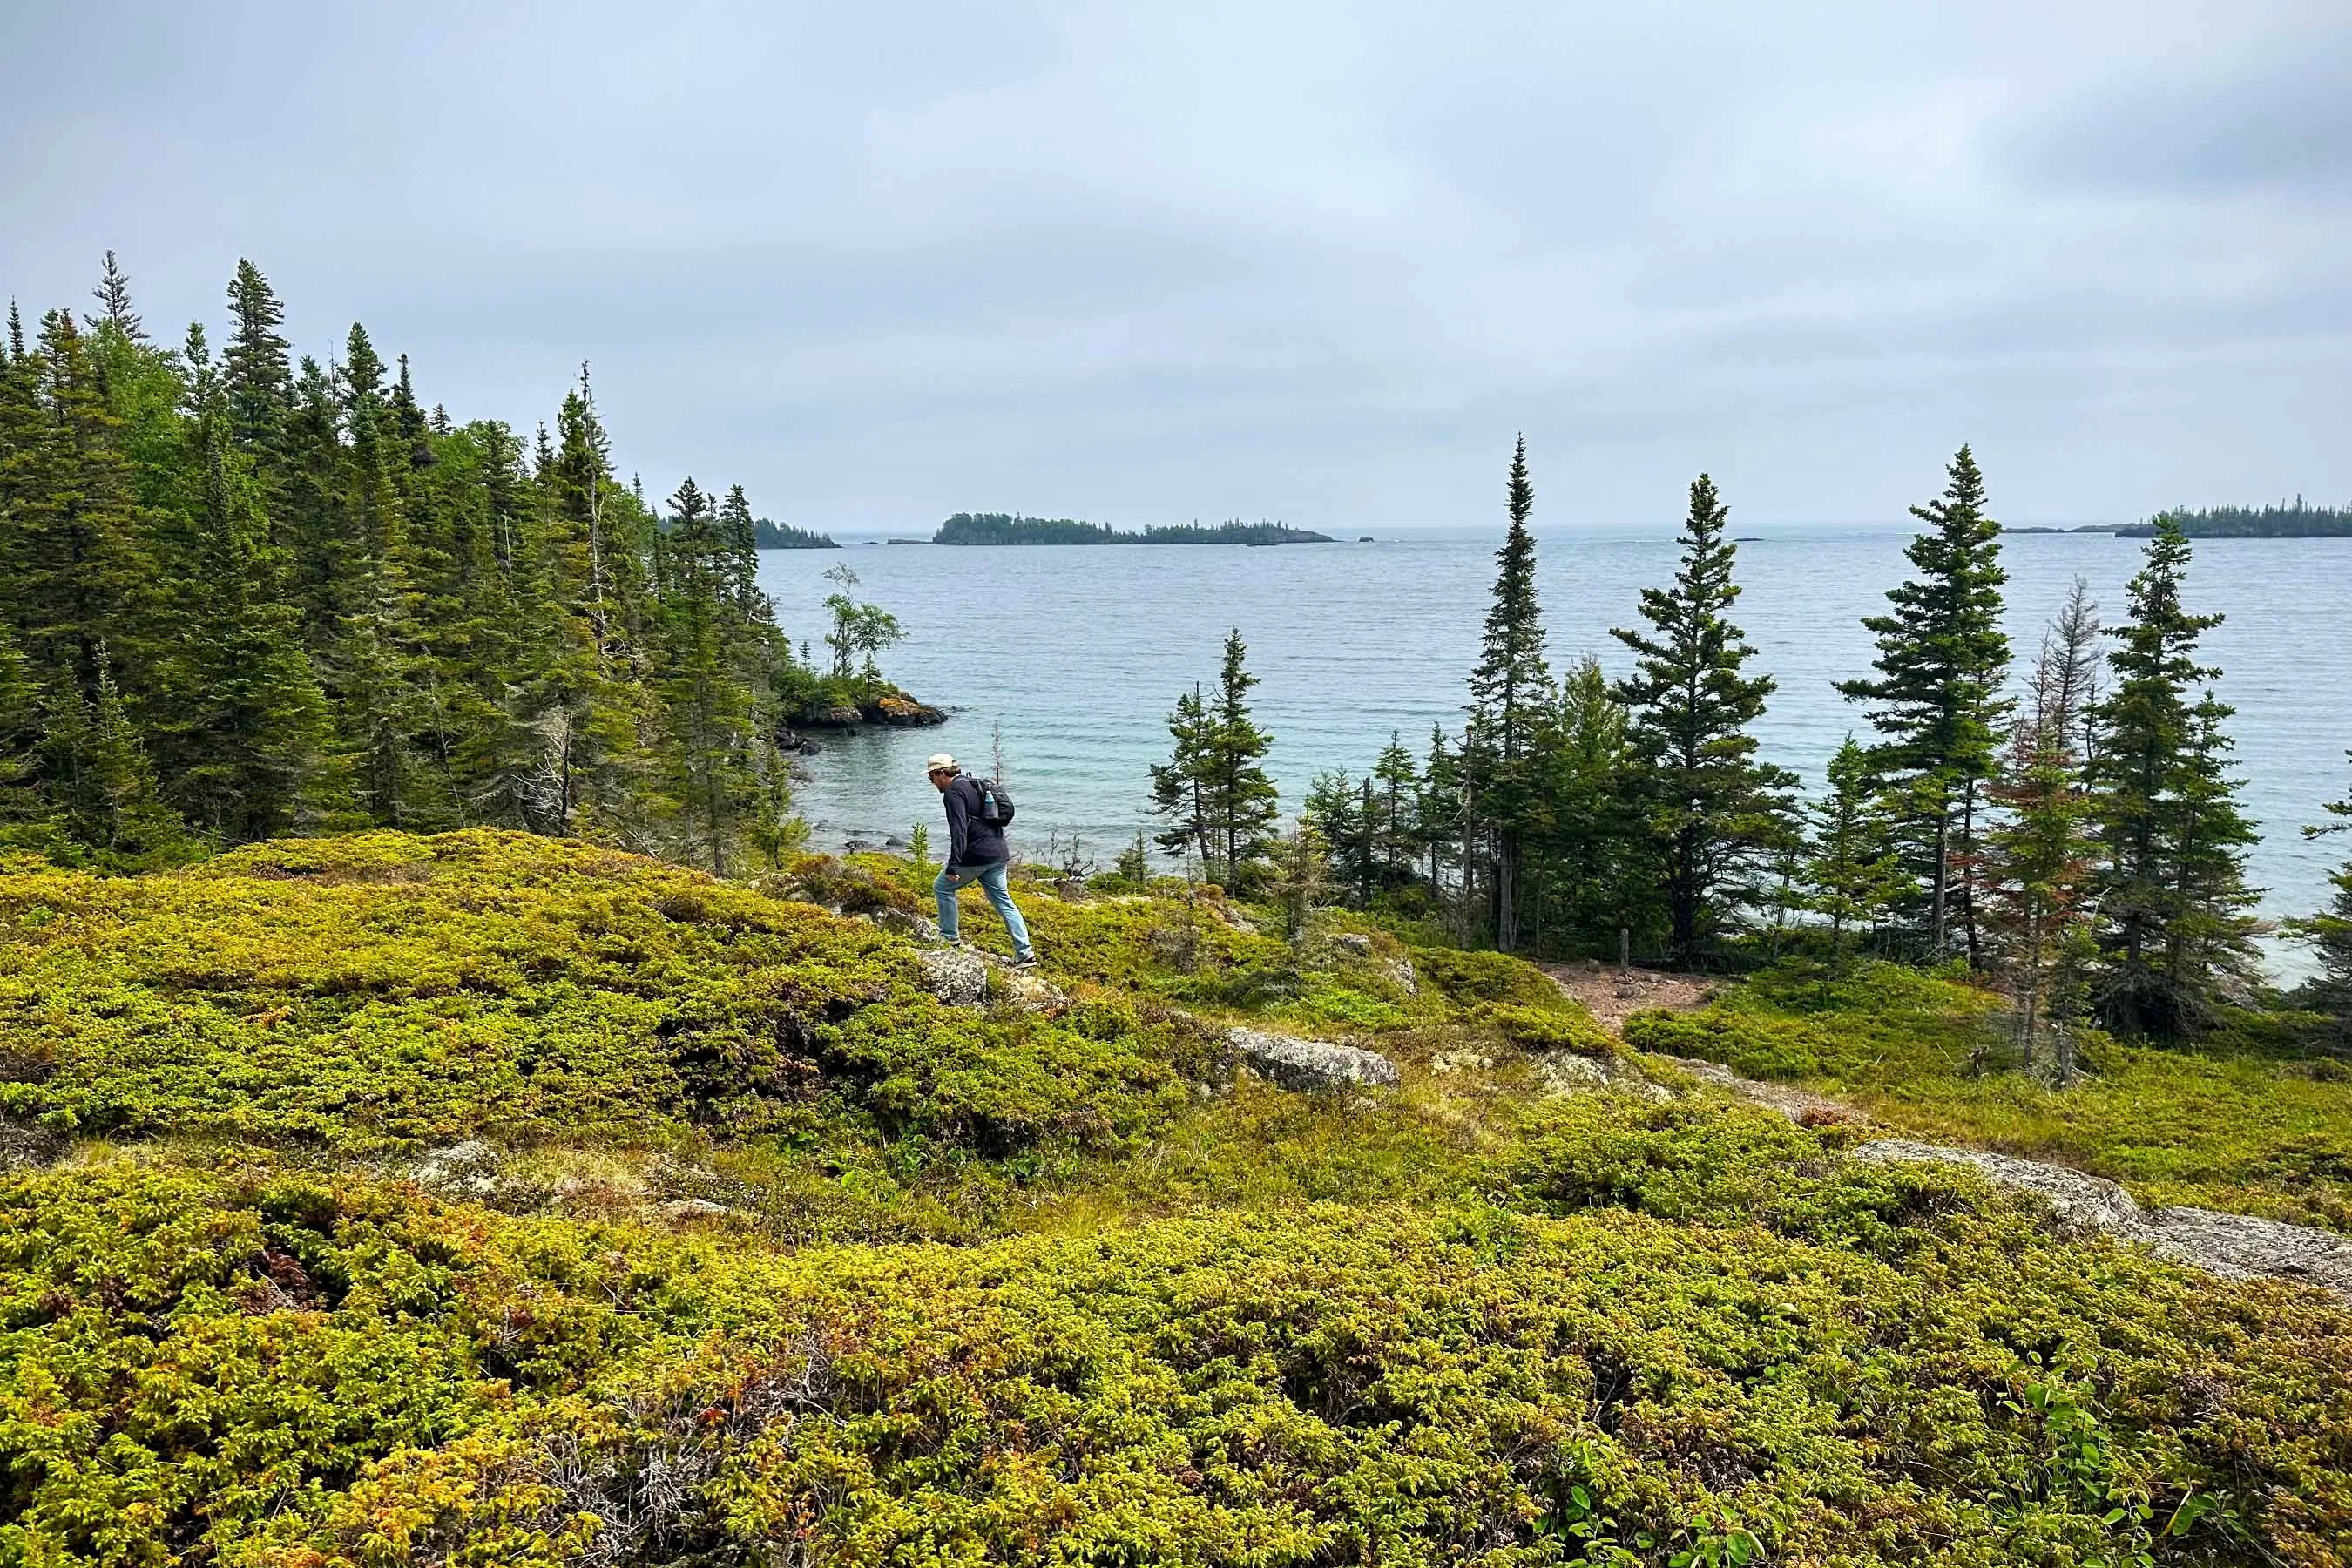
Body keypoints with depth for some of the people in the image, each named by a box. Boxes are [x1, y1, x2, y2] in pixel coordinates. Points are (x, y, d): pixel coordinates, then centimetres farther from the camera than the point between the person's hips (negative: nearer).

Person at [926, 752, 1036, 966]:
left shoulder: (954, 792, -9)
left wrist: (953, 866, -25)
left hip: (976, 856, -9)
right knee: (1002, 900, 8)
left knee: (943, 888, 10)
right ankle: (1025, 953, 3)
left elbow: (958, 830, -21)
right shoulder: (975, 785, 21)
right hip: (999, 854, 9)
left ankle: (949, 937, 14)